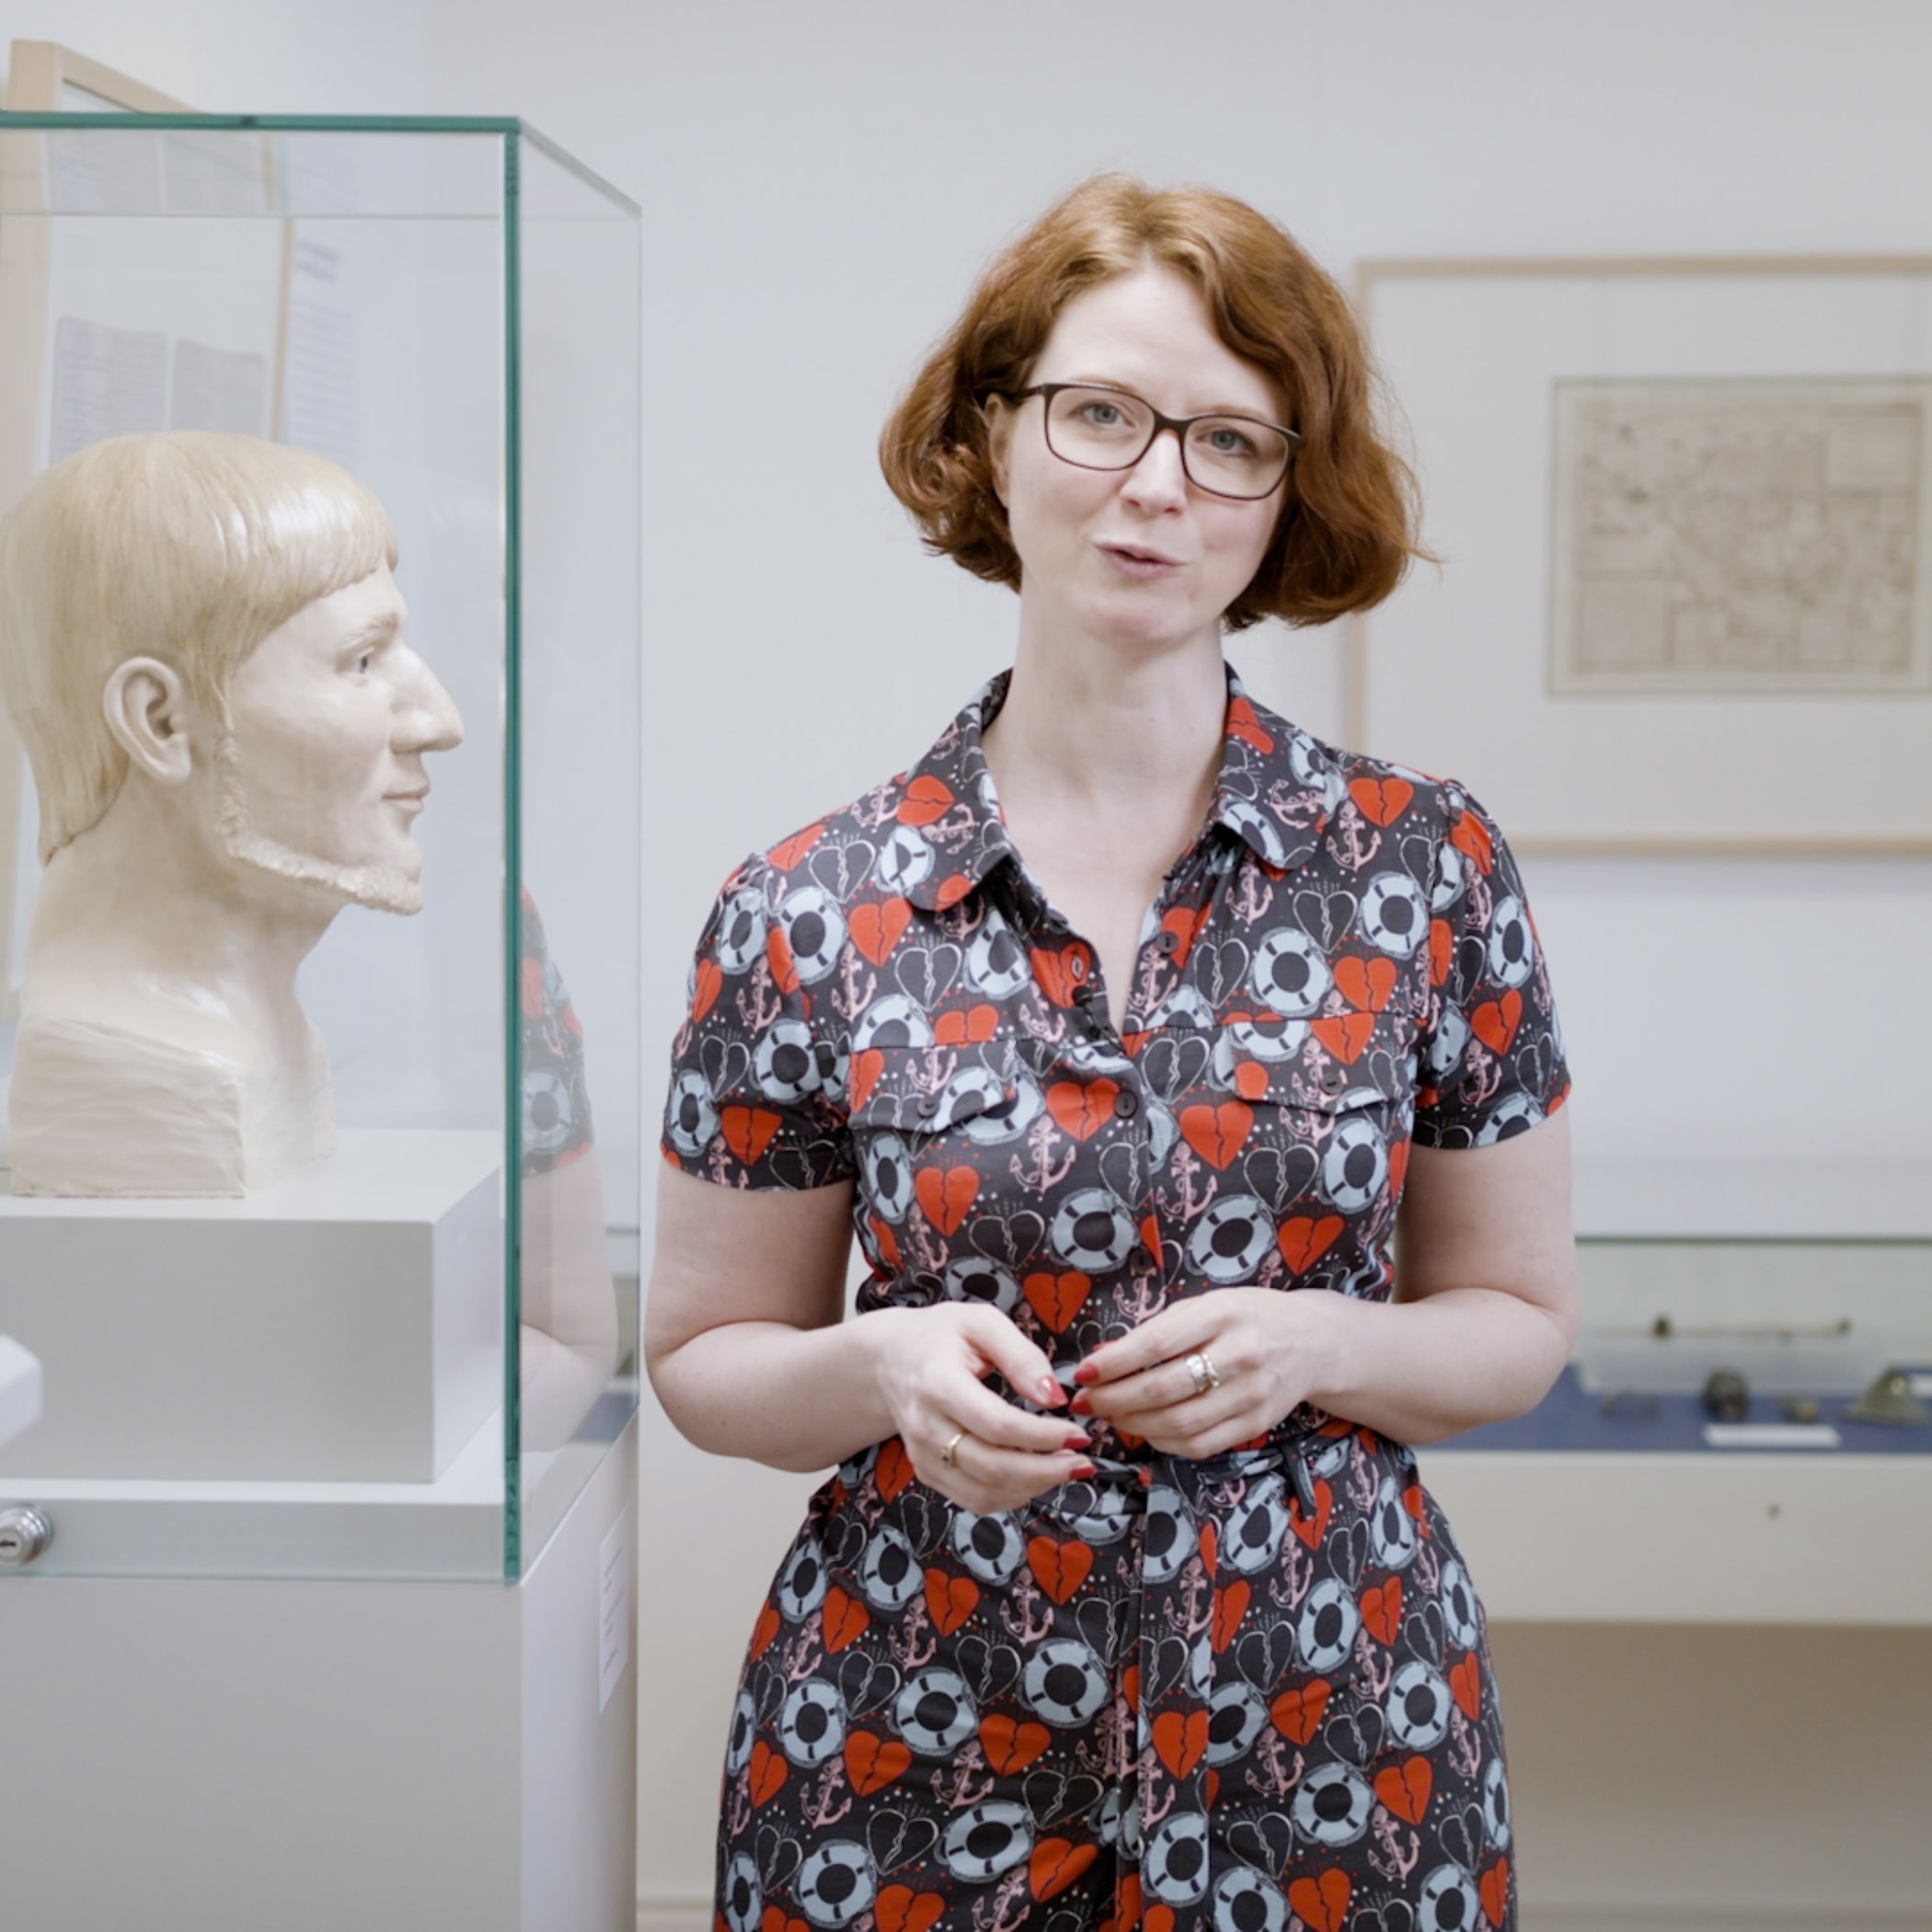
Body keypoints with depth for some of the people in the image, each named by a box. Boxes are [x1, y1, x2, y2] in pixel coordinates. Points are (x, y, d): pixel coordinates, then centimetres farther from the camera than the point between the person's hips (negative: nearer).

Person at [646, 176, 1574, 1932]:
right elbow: (705, 1356, 4)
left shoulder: (1428, 869, -3)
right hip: (909, 1769, 0)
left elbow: (1522, 1323, 5)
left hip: (1334, 1745, 1)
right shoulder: (807, 918, -5)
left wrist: (1315, 1345, -15)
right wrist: (885, 1369, -16)